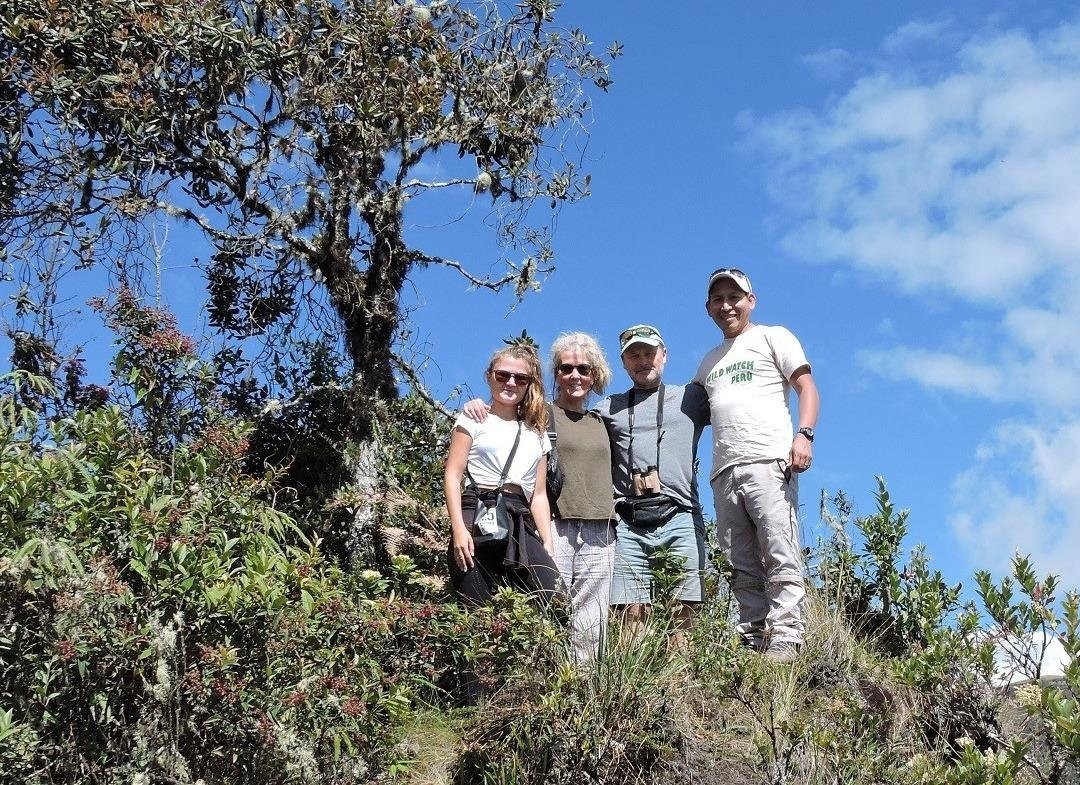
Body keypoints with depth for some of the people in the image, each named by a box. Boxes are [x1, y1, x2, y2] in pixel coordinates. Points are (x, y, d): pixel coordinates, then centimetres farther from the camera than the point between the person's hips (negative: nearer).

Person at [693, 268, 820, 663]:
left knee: (781, 559, -14)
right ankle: (753, 644, 0)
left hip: (768, 463, -6)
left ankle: (784, 642, -17)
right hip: (725, 472, 6)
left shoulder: (773, 337, 13)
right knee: (743, 569, 1)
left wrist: (804, 434, -13)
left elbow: (807, 389, 3)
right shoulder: (709, 361, 29)